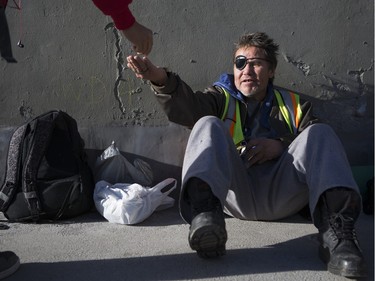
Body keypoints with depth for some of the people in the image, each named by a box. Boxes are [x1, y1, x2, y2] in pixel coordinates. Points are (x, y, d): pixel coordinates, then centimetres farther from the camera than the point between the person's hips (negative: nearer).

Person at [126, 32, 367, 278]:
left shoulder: (294, 104, 25)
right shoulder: (221, 98, 21)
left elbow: (317, 146, 12)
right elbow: (186, 106, -3)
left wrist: (281, 146, -7)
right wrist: (162, 79, -23)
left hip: (281, 194, 1)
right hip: (236, 191, -1)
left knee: (319, 131, -15)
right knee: (208, 125, -17)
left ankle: (335, 231, -37)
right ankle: (206, 214, -44)